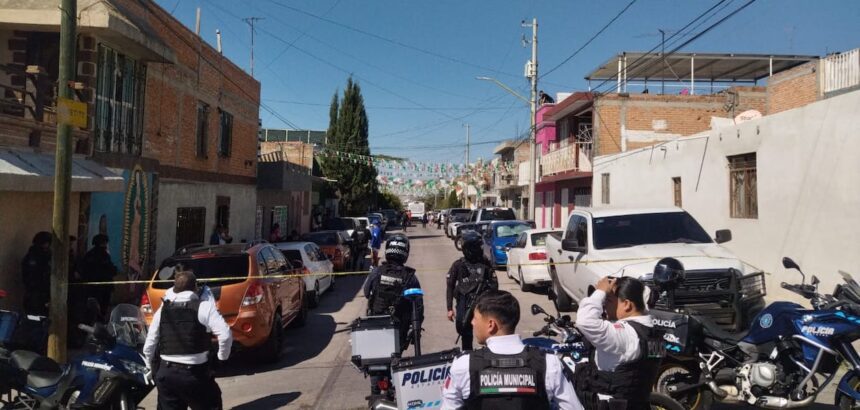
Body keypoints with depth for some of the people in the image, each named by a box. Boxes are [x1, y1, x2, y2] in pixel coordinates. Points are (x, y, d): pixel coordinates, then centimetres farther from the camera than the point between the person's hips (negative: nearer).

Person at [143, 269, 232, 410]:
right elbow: (225, 335, -17)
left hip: (166, 373, 4)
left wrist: (154, 368, 26)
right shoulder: (202, 307, -6)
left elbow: (148, 347, 10)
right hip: (194, 373, -4)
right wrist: (222, 356, 1)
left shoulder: (162, 310, 8)